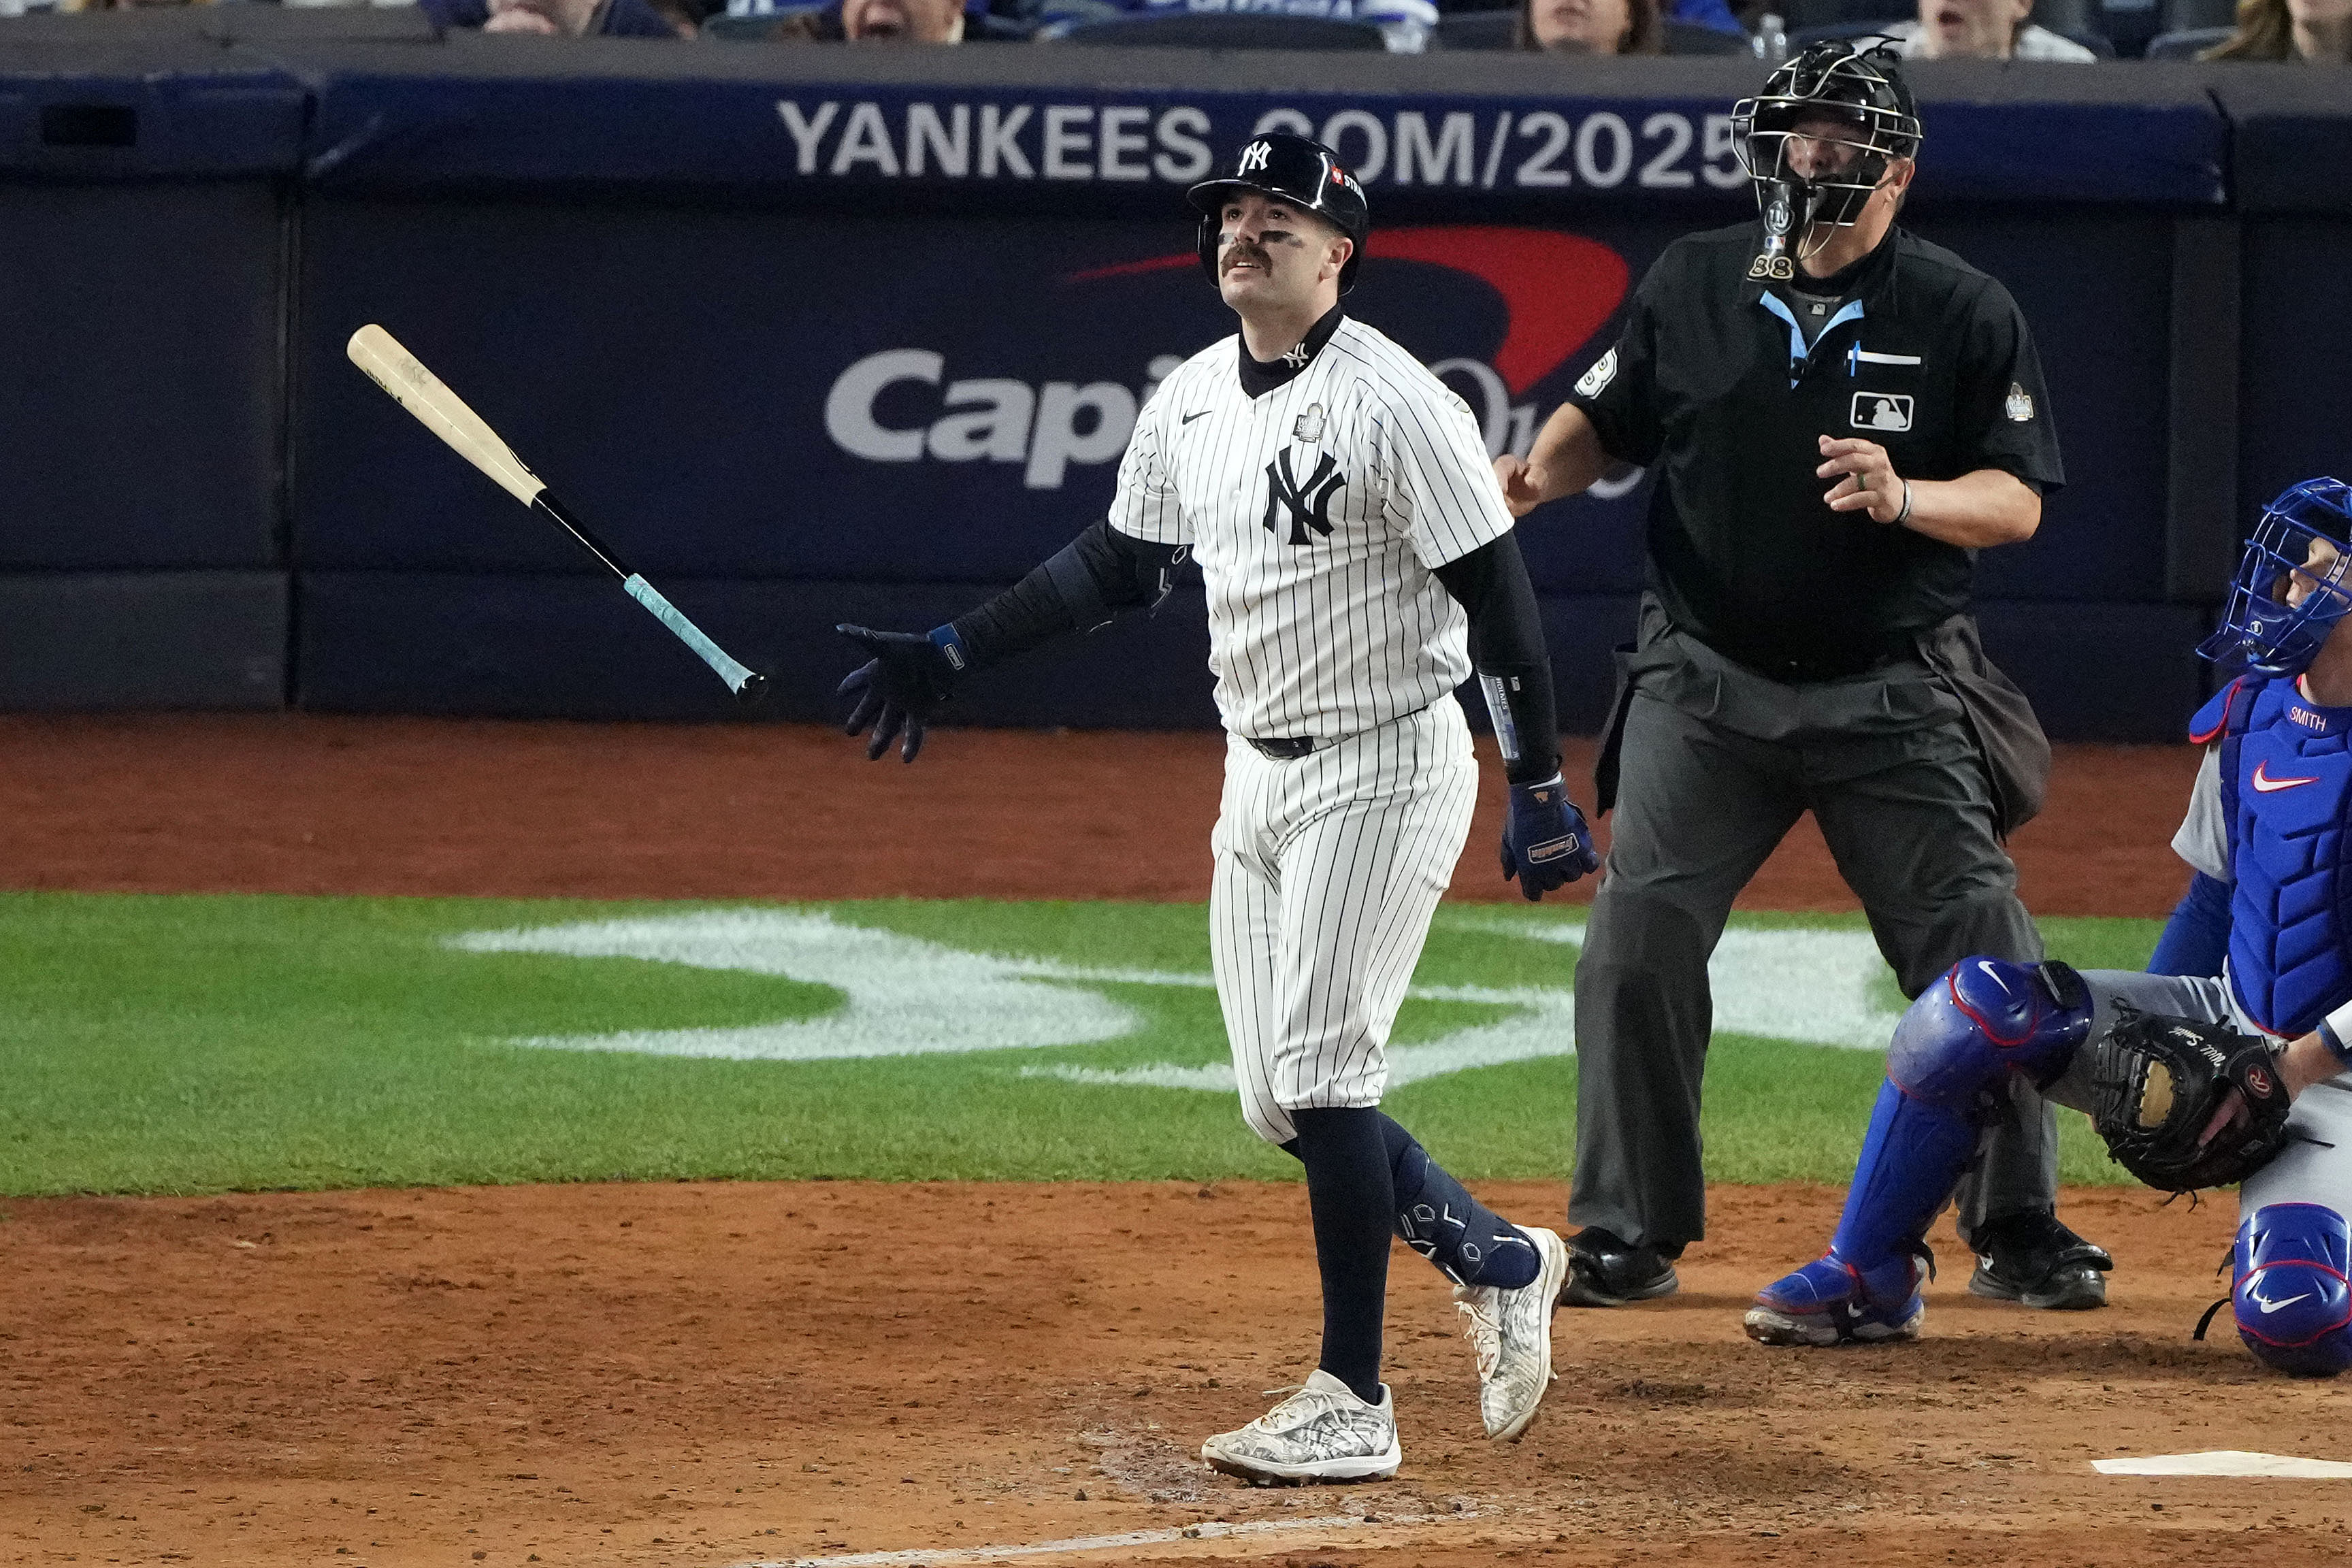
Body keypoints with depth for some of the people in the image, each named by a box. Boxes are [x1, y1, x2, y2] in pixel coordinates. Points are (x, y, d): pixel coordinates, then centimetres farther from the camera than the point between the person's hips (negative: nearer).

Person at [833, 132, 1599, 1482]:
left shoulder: (1393, 403, -16)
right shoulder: (1191, 404, 7)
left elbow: (1498, 596, -16)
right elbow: (1121, 564, 20)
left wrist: (1543, 792, -18)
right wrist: (952, 655, 17)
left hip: (1385, 770, -8)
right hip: (1259, 776, 8)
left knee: (1321, 1075, -12)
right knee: (1279, 1103, 8)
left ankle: (1355, 1405, -5)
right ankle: (1498, 1262, 27)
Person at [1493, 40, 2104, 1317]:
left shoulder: (1963, 313, -4)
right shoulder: (1694, 283, 2)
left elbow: (2018, 502, -5)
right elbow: (1606, 418, 11)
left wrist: (1903, 498, -24)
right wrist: (1536, 474, -10)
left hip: (1896, 697, -1)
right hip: (1707, 684, 1)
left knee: (1980, 959, -2)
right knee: (1638, 947, -7)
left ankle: (2018, 1230, 13)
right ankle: (1628, 1236, 4)